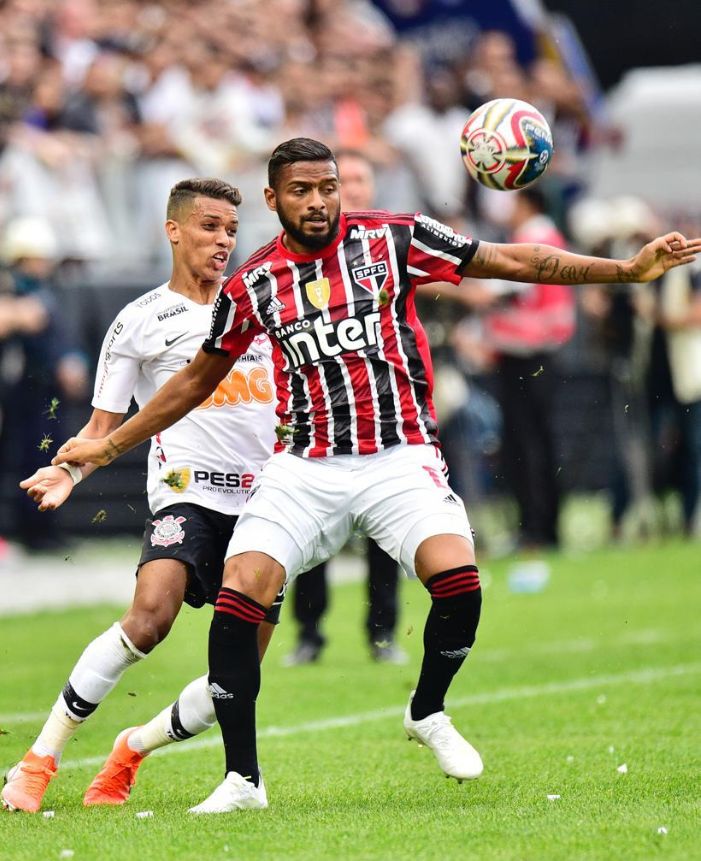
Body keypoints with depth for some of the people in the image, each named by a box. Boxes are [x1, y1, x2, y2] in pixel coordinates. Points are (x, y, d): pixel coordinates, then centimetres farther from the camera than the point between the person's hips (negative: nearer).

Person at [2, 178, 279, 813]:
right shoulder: (140, 322, 4)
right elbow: (103, 425, 5)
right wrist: (68, 471, -13)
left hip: (262, 498, 5)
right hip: (188, 490, -5)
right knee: (151, 616, -30)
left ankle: (135, 747, 22)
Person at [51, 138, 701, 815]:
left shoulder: (393, 239, -1)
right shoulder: (251, 285, 4)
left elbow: (516, 262, 2)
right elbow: (197, 379, 19)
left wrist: (629, 268, -2)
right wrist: (108, 446, 20)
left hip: (399, 459, -1)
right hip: (303, 469, 2)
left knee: (458, 581, -24)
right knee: (236, 598, -16)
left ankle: (427, 712, 7)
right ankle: (242, 779, -3)